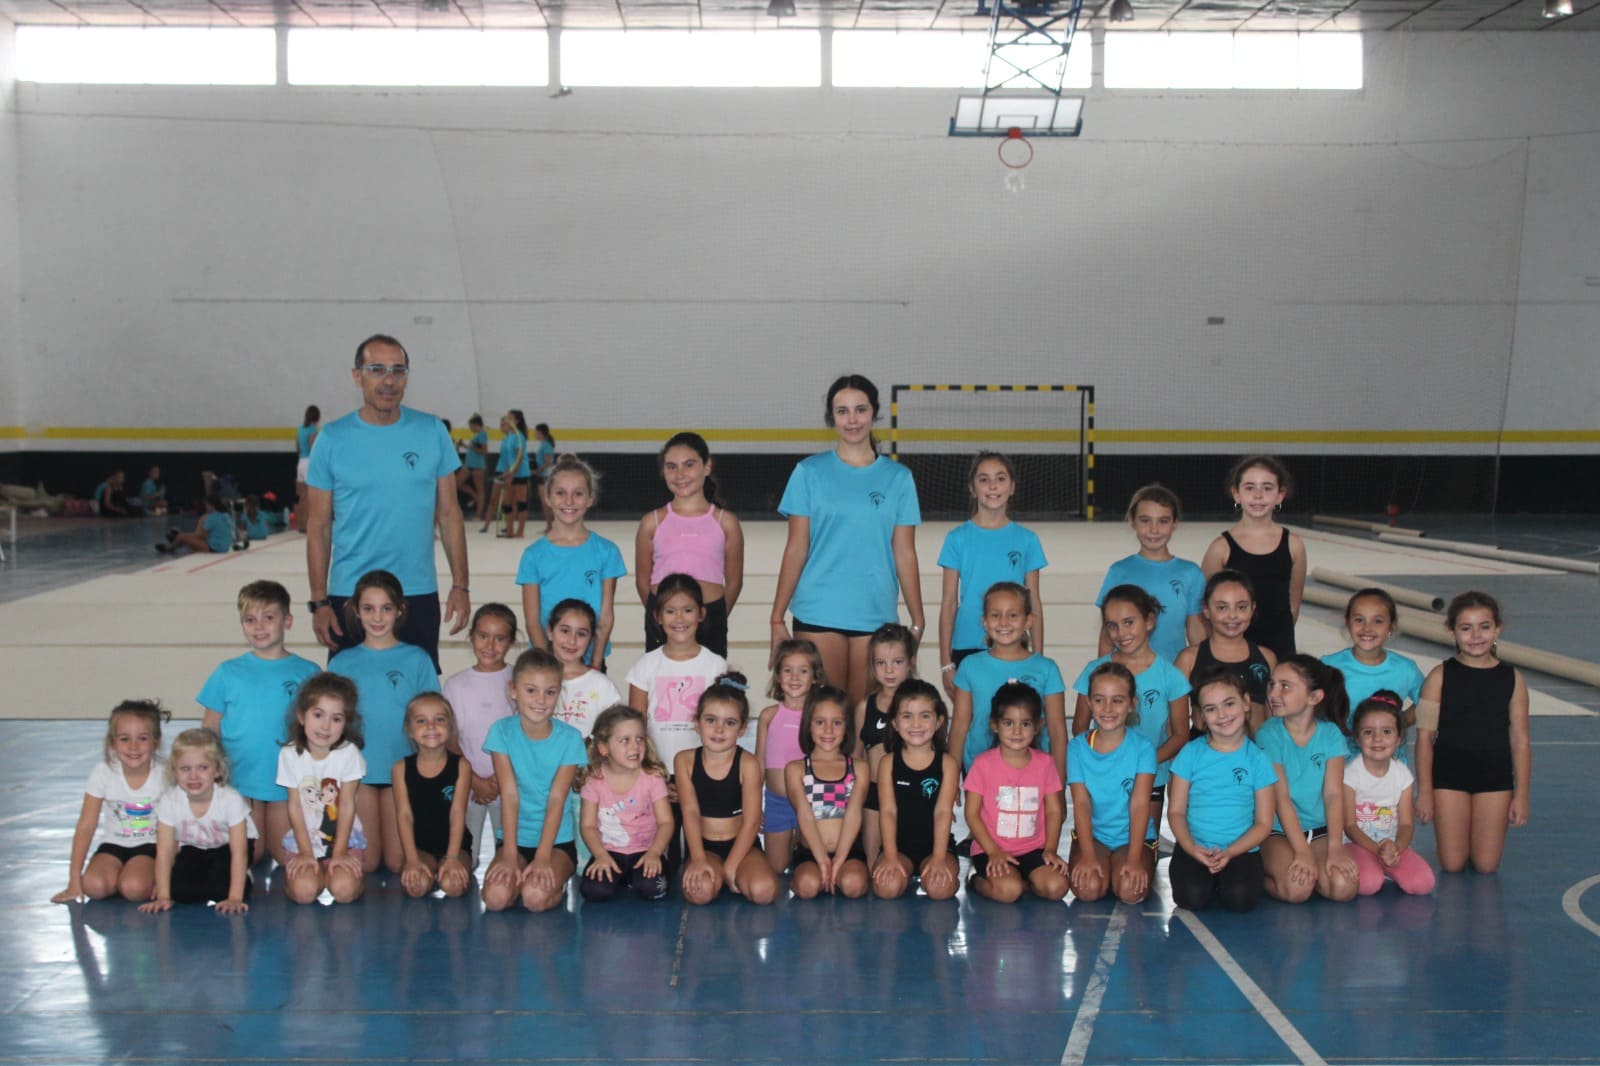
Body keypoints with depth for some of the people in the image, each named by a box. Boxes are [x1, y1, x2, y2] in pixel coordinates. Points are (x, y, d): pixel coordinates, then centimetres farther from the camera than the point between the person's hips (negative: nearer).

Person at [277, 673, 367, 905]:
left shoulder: (349, 753, -10)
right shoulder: (290, 754, -6)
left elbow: (347, 805, -9)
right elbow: (295, 806, -5)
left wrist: (339, 853, -11)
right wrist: (306, 853, -9)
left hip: (345, 840, 0)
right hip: (304, 841, 1)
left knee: (345, 890, -24)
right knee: (304, 891, -25)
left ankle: (330, 873, 9)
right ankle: (319, 874, 9)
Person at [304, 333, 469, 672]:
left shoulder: (432, 432, 2)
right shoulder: (332, 440, -2)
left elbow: (448, 514, 5)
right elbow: (318, 527, 1)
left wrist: (460, 585, 0)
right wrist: (319, 602, -3)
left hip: (419, 595, 1)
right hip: (349, 596, -1)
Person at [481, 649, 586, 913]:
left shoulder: (569, 738, -6)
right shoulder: (502, 732, -4)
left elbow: (556, 800, -11)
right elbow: (509, 795, -9)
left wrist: (543, 857, -19)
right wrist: (509, 855, -16)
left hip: (557, 841, -1)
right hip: (515, 838, 1)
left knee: (536, 896, -28)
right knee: (496, 896, -25)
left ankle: (556, 885, 4)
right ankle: (520, 877, 6)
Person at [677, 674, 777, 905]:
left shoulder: (748, 764, -8)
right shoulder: (685, 761, -2)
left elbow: (751, 821, -11)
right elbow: (690, 811, -10)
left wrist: (730, 867, -18)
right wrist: (698, 859, -23)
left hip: (741, 844, 0)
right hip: (703, 845, 0)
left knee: (763, 890, -29)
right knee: (700, 891, -31)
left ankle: (732, 879, 2)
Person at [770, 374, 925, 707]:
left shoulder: (897, 478, 7)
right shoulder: (810, 473, 3)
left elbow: (904, 554, 7)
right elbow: (796, 550, 3)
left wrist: (917, 623, 4)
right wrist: (777, 619, -1)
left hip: (875, 614, 1)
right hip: (818, 614, -1)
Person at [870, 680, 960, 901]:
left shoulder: (947, 763, 1)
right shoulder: (887, 763, 3)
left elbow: (943, 812, -8)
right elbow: (888, 811, -5)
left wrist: (939, 858, -18)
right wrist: (890, 856, -17)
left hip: (936, 844, -1)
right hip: (900, 845, 1)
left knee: (940, 888, -29)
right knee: (887, 887, -27)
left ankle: (926, 873, 6)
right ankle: (908, 875, 7)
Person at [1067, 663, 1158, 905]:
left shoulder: (1142, 747, -6)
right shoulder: (1077, 747, -2)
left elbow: (1140, 804, -14)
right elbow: (1081, 803, -10)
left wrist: (1134, 859, -23)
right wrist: (1088, 856, -22)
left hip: (1134, 837, -1)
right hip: (1092, 834, 1)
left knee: (1130, 890, -27)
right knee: (1088, 889, -27)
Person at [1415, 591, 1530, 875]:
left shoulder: (1512, 678, 0)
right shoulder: (1441, 676, -5)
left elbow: (1520, 741, 2)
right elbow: (1425, 737, -4)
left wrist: (1521, 795, 0)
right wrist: (1424, 792, -6)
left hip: (1495, 776, 1)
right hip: (1449, 775, -1)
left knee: (1487, 865, 2)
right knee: (1452, 865, 0)